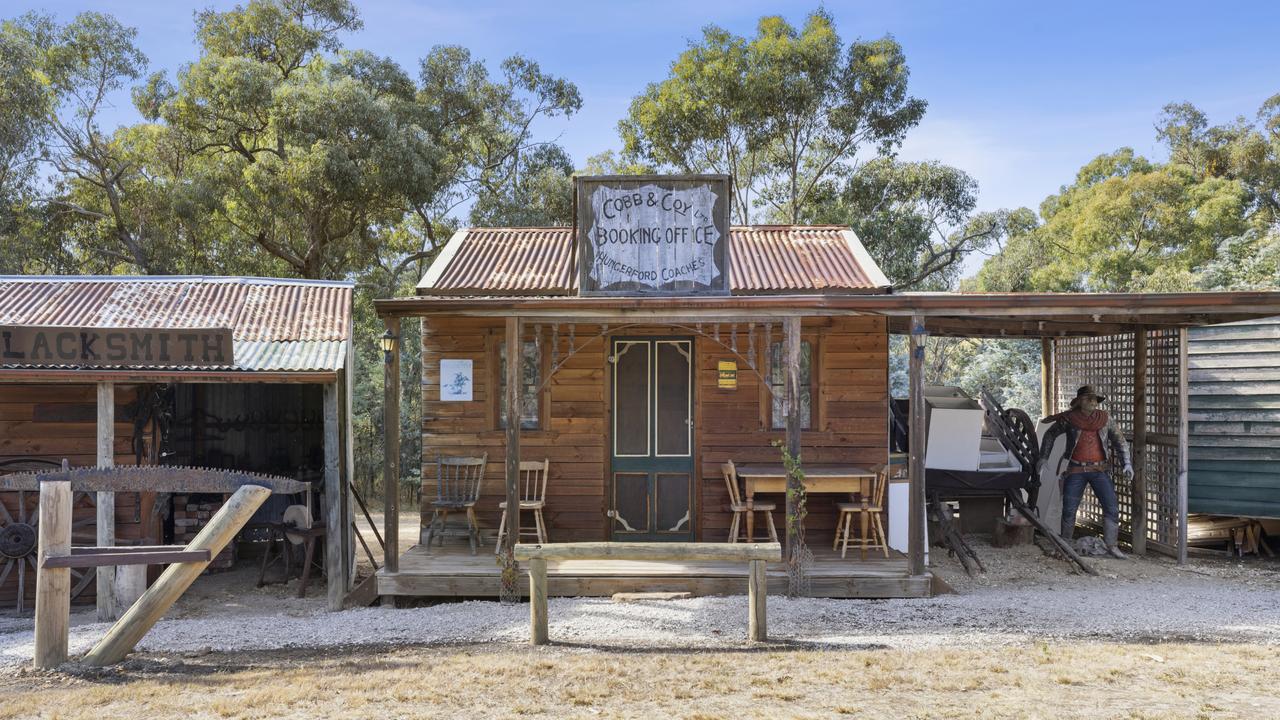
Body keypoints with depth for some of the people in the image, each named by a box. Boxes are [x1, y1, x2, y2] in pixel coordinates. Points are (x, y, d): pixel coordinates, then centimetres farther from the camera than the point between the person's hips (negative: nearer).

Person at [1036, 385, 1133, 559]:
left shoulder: (1105, 419, 4)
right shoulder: (1069, 419, 0)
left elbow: (1119, 441, 7)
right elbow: (1050, 435, 13)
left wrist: (1126, 463, -3)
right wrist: (1043, 457, 9)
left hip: (1100, 470, 1)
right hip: (1076, 471, -1)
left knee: (1112, 508, -5)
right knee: (1069, 510, 1)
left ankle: (1112, 545, 3)